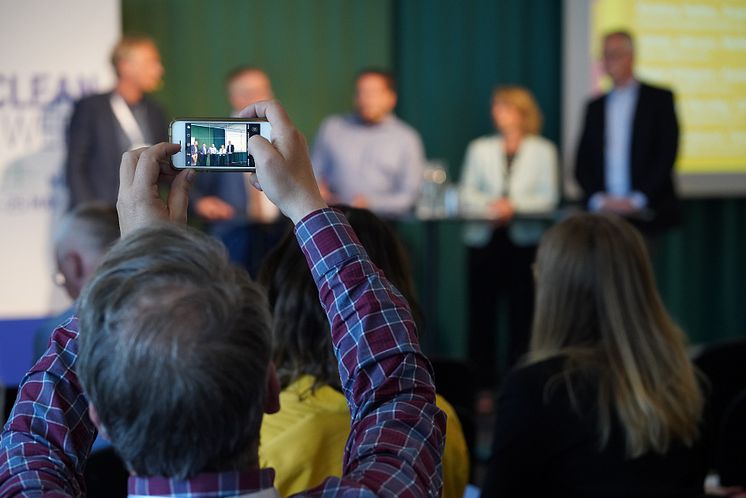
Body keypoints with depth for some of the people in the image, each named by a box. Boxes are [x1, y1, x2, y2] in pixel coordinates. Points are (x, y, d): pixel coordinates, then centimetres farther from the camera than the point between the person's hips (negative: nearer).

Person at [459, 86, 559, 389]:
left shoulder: (543, 150, 7)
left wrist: (514, 205, -13)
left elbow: (549, 198, -1)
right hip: (484, 237, 2)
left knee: (522, 311, -4)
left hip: (524, 239, -1)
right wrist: (490, 205, -12)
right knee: (482, 310, -1)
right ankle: (483, 383, 4)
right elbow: (467, 193, 7)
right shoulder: (480, 148, 13)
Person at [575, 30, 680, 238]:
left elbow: (667, 154, -3)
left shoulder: (660, 99, 5)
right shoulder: (595, 107, 16)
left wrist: (638, 199, -10)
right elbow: (582, 162, 12)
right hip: (603, 213, 3)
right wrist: (599, 199, -5)